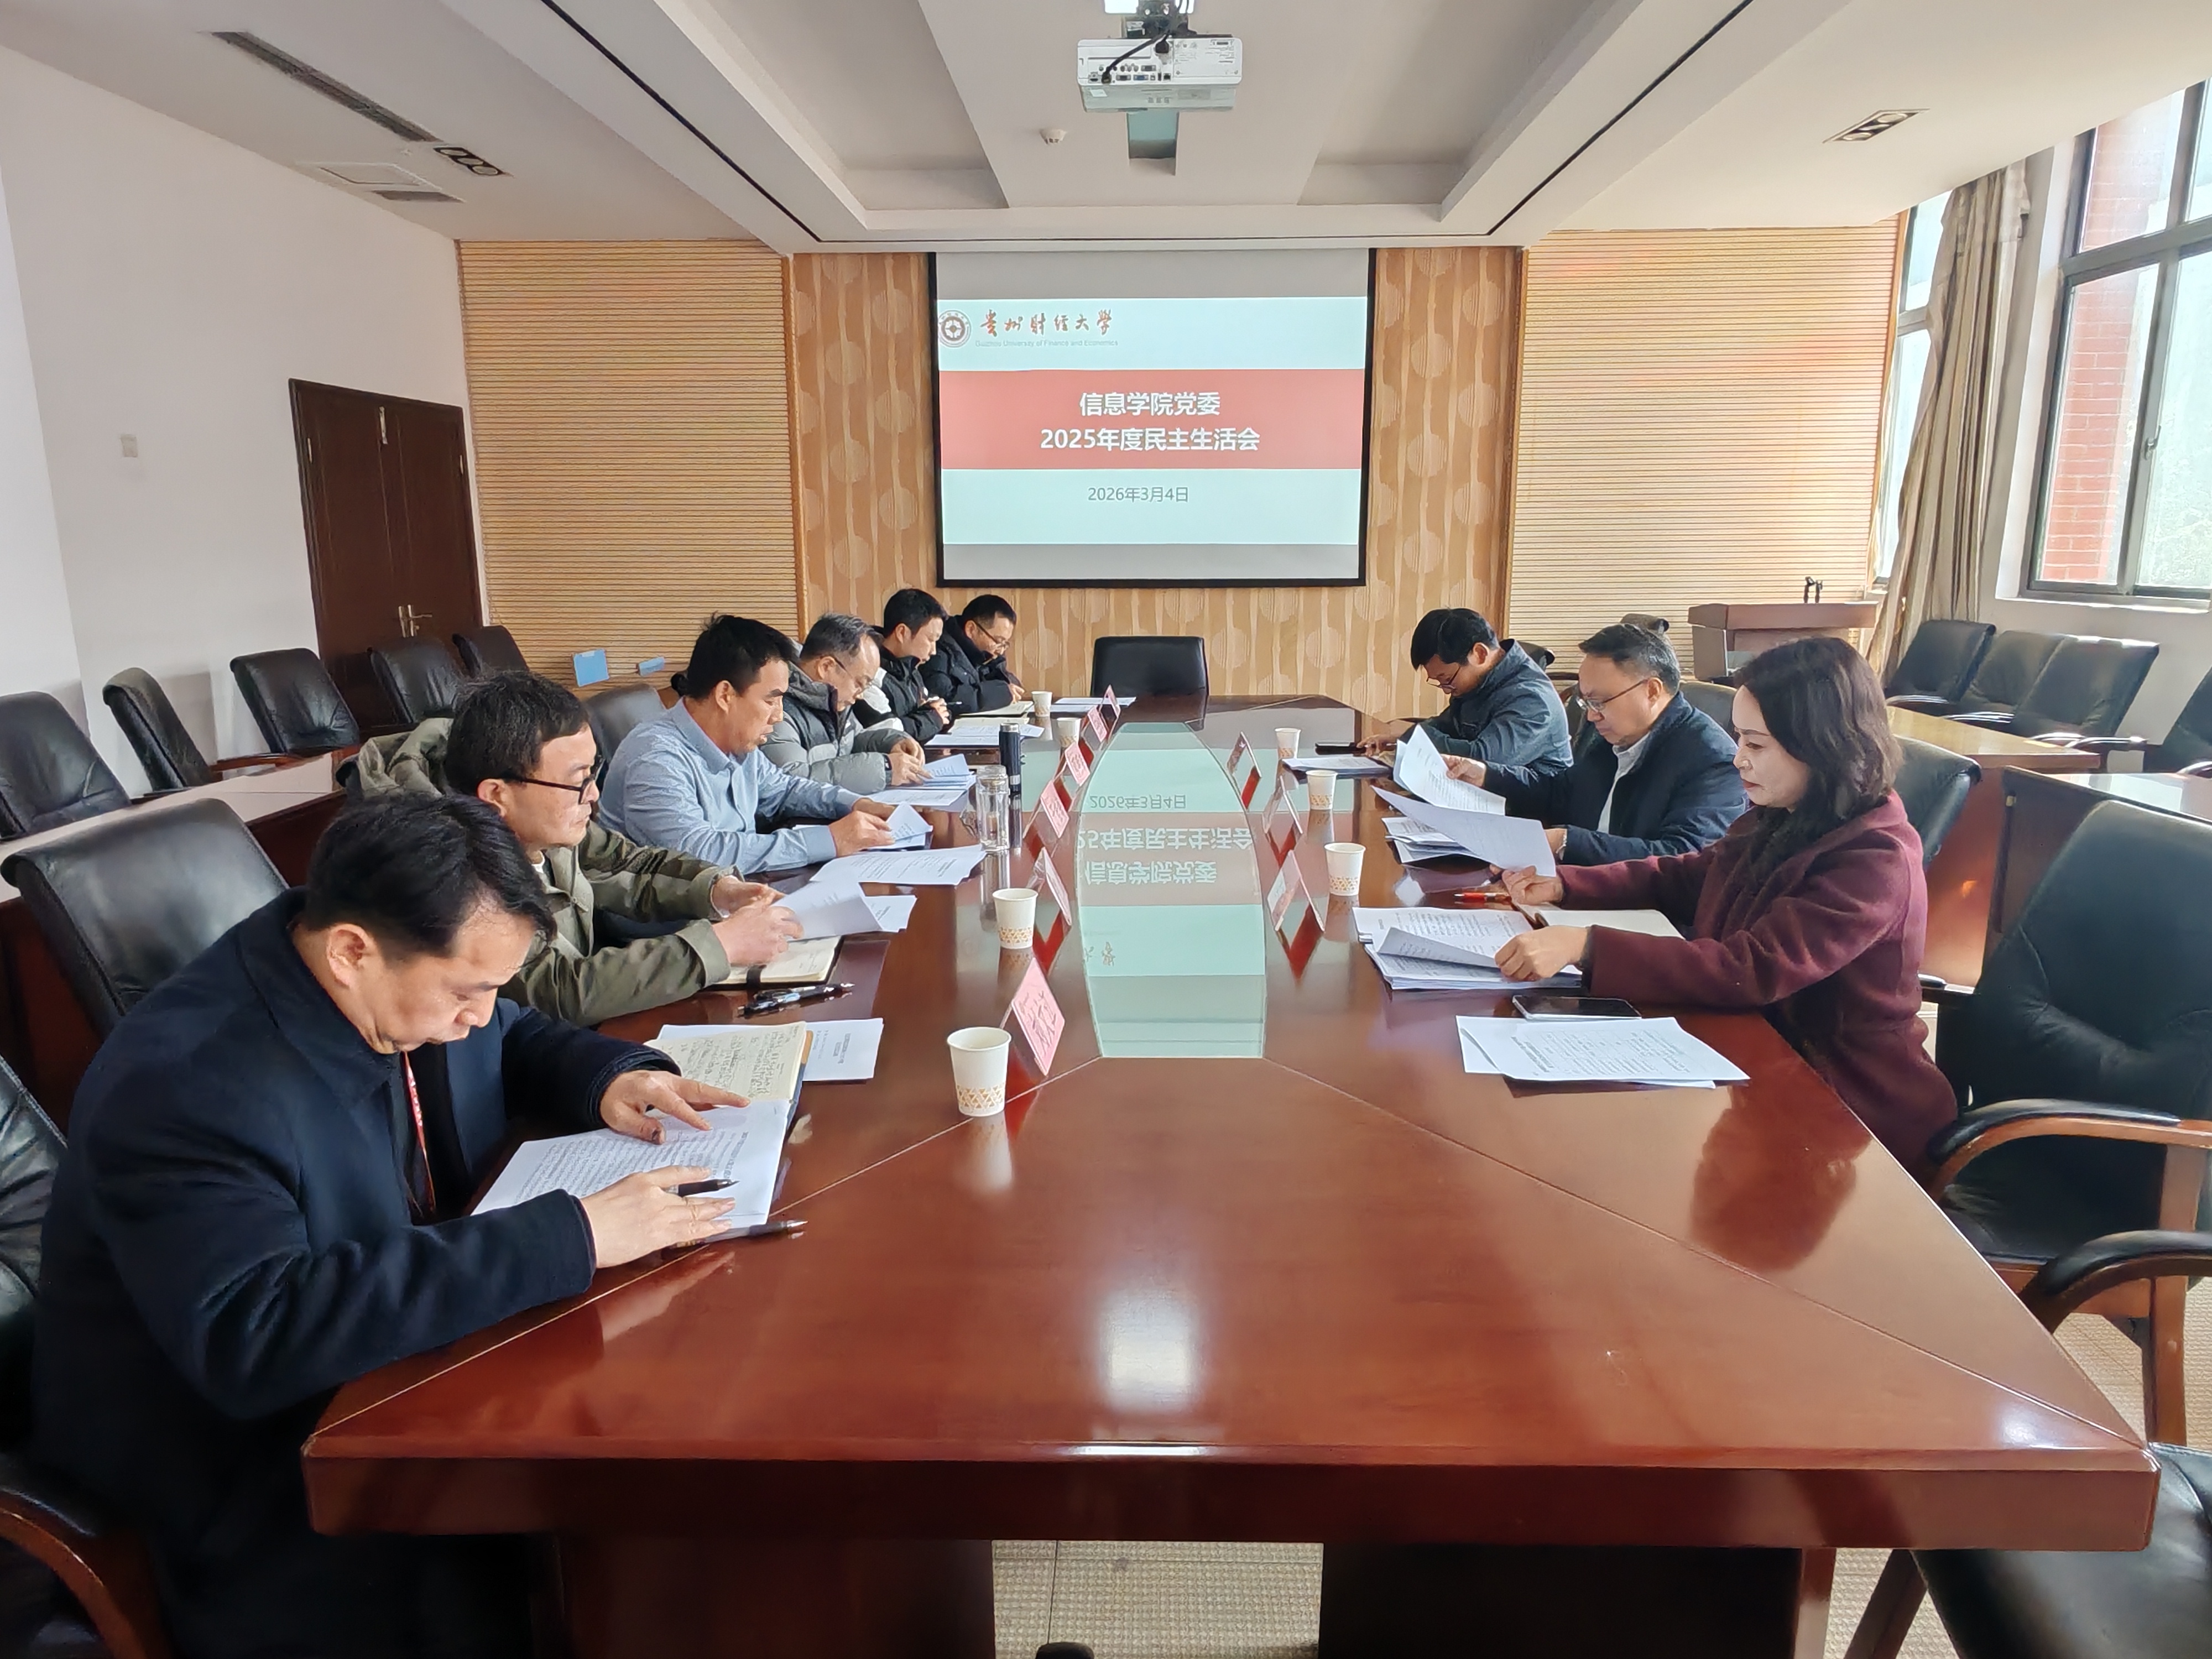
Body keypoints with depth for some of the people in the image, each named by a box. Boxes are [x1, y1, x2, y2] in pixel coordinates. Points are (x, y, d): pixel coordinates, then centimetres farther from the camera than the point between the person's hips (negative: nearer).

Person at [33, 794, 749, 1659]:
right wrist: (567, 1239, -41)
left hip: (421, 1351, 7)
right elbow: (255, 1334, -39)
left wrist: (612, 1077, -9)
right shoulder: (185, 1087, -29)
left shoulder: (415, 985, -6)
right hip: (250, 1467, -6)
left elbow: (517, 1040, 14)